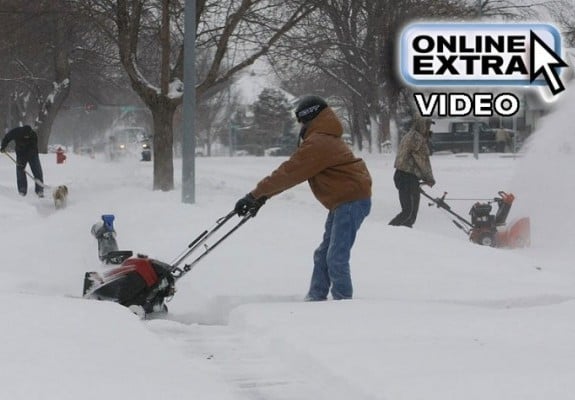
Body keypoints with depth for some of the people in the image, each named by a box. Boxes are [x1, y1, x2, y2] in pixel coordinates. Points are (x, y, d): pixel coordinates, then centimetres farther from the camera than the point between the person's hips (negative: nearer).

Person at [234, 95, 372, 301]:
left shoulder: (317, 143, -18)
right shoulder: (324, 139, 17)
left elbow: (288, 173, -19)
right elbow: (292, 172, 16)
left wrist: (255, 195, -14)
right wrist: (262, 196, 11)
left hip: (352, 201, -11)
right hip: (343, 202, 11)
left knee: (336, 258, -11)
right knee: (323, 255, 14)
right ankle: (315, 298, 18)